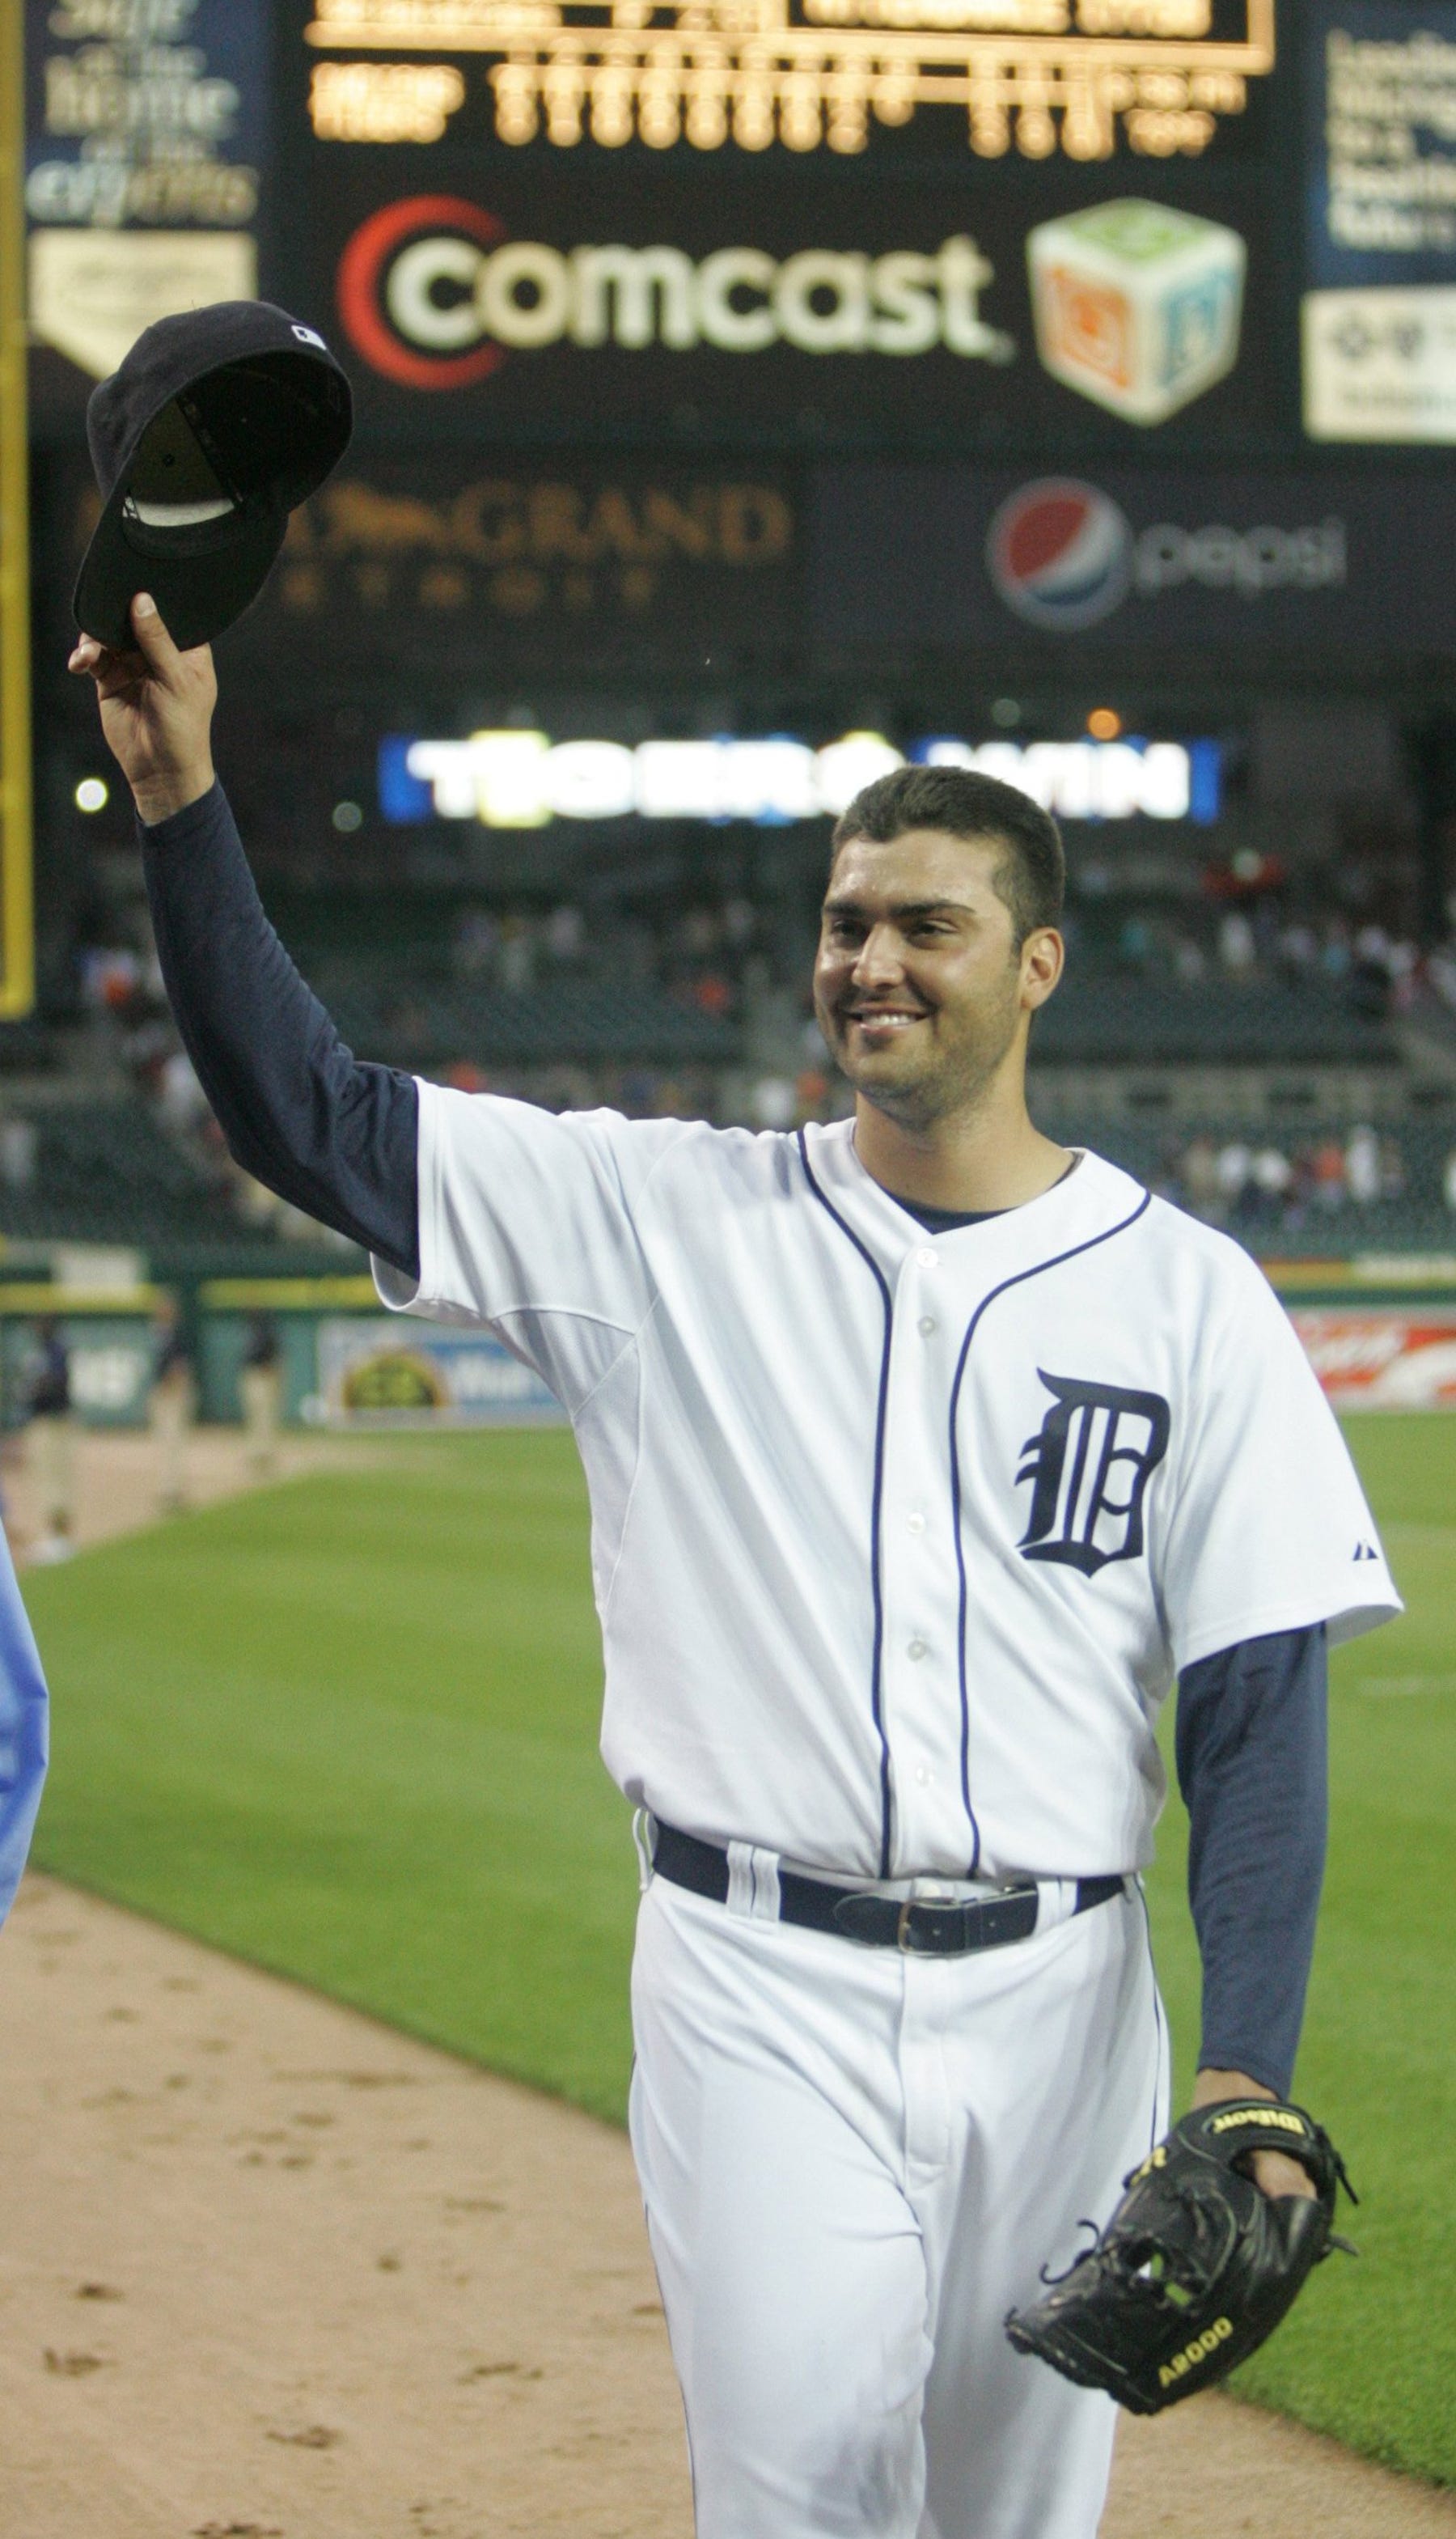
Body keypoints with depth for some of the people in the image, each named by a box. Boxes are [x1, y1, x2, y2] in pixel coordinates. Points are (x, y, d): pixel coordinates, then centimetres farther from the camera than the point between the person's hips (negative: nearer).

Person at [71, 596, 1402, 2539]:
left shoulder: (1186, 1296, 1)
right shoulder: (665, 1220, 3)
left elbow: (1259, 1707, -2)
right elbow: (311, 1116, -1)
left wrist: (1246, 2073, -12)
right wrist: (183, 798, -13)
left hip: (1056, 2000, 1)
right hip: (761, 1992, -1)